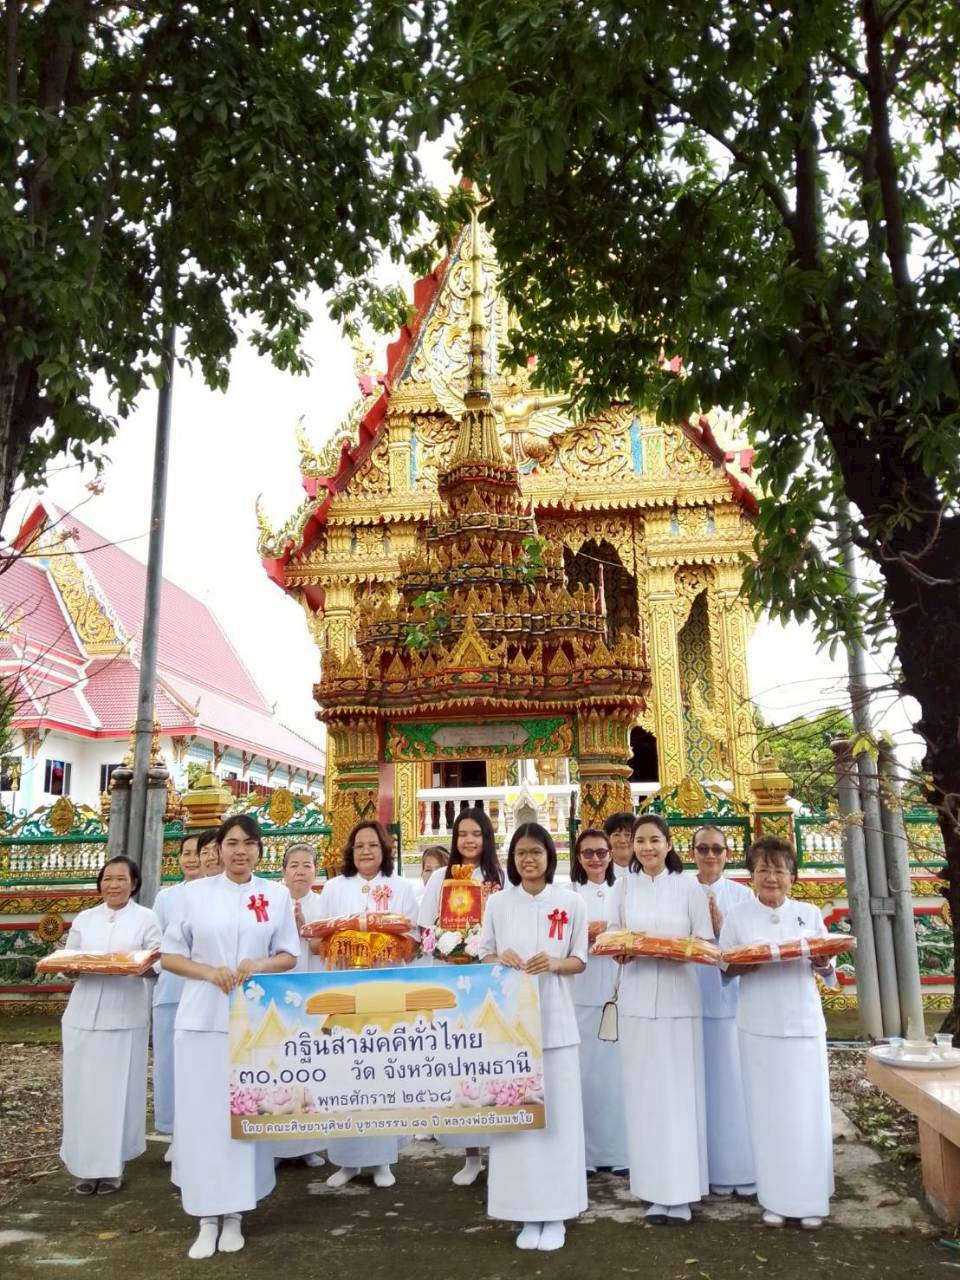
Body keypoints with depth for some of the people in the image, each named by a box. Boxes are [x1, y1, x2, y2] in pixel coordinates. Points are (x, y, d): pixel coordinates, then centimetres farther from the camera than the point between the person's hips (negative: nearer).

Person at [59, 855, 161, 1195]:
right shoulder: (85, 918, 11)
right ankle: (86, 1164, 16)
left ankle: (112, 1165, 12)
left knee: (117, 1089, 1)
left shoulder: (146, 918, 2)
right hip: (84, 1014, 3)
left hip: (125, 1016, -2)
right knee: (84, 1089, 4)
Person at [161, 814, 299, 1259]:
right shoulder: (195, 893, 2)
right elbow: (169, 955, 3)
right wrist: (208, 972, -14)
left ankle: (234, 1215, 19)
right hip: (202, 1019, 0)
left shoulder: (276, 895, 4)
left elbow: (289, 956, 7)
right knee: (201, 1115, 1)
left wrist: (260, 966, -13)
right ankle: (207, 1218, 13)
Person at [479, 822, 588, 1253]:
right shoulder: (497, 903, 3)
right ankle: (527, 1212, 16)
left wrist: (555, 964, -15)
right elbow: (484, 958, 10)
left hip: (555, 1020, -1)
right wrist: (501, 960, -12)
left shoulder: (570, 902, 1)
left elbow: (580, 961, 5)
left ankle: (555, 1212, 15)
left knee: (557, 1114, 2)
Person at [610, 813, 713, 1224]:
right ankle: (655, 1190, 13)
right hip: (637, 998, 2)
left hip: (679, 997, -1)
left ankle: (680, 1191, 9)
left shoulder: (688, 886, 1)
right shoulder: (624, 886, 6)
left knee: (679, 1090, 0)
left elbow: (706, 943, 2)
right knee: (644, 1090, 3)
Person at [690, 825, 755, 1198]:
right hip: (693, 998, 0)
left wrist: (719, 923, -16)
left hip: (733, 997, 0)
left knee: (734, 1081, 2)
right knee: (703, 1082, 3)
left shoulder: (742, 895, 5)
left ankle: (742, 1167, 14)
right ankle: (712, 1169, 14)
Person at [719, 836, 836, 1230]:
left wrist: (824, 965, -14)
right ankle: (775, 1198, 16)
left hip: (804, 1023, 1)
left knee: (808, 1111, 3)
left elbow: (828, 969, 8)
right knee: (768, 1111, 4)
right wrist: (748, 963, -18)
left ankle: (810, 1199, 16)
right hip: (760, 1026, -1)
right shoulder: (738, 917, -1)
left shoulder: (809, 914, 4)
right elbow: (724, 969, 2)